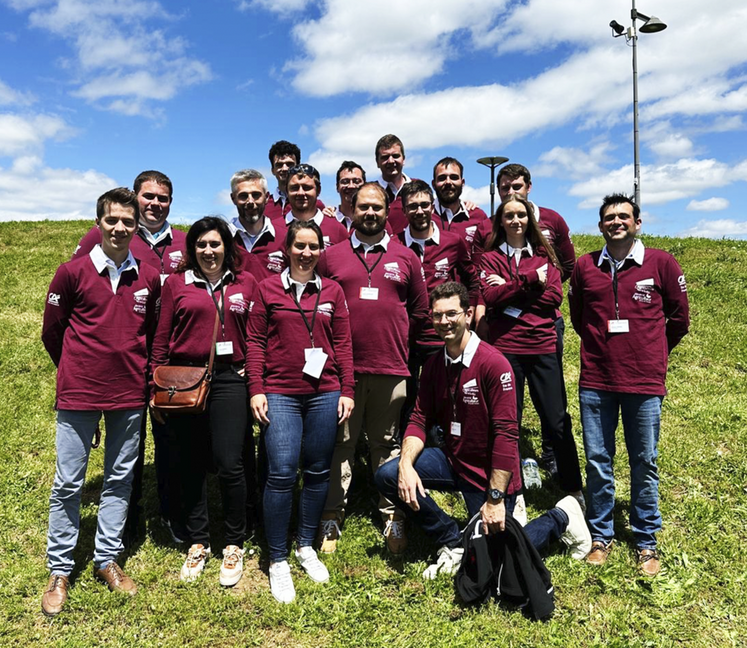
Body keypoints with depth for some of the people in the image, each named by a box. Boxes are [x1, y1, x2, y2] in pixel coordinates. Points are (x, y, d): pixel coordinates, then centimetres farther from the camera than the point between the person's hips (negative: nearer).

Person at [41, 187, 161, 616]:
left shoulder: (149, 278, 2)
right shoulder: (73, 272, -5)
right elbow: (52, 331, 4)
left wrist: (136, 372, 11)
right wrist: (77, 371, 11)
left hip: (130, 395, 3)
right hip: (79, 394, -2)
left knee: (120, 480, 12)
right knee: (68, 485, 6)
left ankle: (107, 560, 28)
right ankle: (60, 571, 22)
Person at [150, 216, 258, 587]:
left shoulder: (245, 283, 7)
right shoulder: (176, 283, 7)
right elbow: (161, 338, 7)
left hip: (230, 381, -1)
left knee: (229, 464, -2)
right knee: (190, 466, 9)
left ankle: (235, 545, 17)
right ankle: (198, 544, 26)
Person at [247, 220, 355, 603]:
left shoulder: (332, 291, 9)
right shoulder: (268, 289, 4)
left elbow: (343, 344, 9)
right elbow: (255, 342, 3)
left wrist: (347, 391, 4)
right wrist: (256, 389, -4)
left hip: (324, 393, 2)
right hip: (280, 394, -2)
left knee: (318, 471, 9)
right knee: (281, 473, -7)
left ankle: (306, 546, 28)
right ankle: (277, 561, 10)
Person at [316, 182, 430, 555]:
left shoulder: (405, 258, 9)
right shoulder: (331, 256, 7)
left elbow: (420, 310, 14)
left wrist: (398, 342, 9)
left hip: (391, 368, 1)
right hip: (341, 367, 0)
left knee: (388, 444, 10)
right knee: (339, 444, 5)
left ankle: (392, 517, 21)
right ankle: (331, 517, 16)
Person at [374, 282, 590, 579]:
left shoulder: (493, 363, -21)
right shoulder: (434, 365, 1)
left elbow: (506, 434, -22)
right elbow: (420, 419, -1)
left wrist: (495, 498, -23)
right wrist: (406, 464, -19)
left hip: (490, 473, -6)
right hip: (452, 460, 6)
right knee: (387, 476, -13)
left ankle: (560, 518, 24)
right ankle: (452, 543, 4)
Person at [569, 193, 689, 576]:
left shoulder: (661, 264, -1)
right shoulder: (585, 266, 4)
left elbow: (679, 318, 10)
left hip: (644, 383, -1)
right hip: (595, 382, 2)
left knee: (644, 464, 8)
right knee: (597, 461, 8)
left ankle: (646, 541, 26)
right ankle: (601, 536, 25)